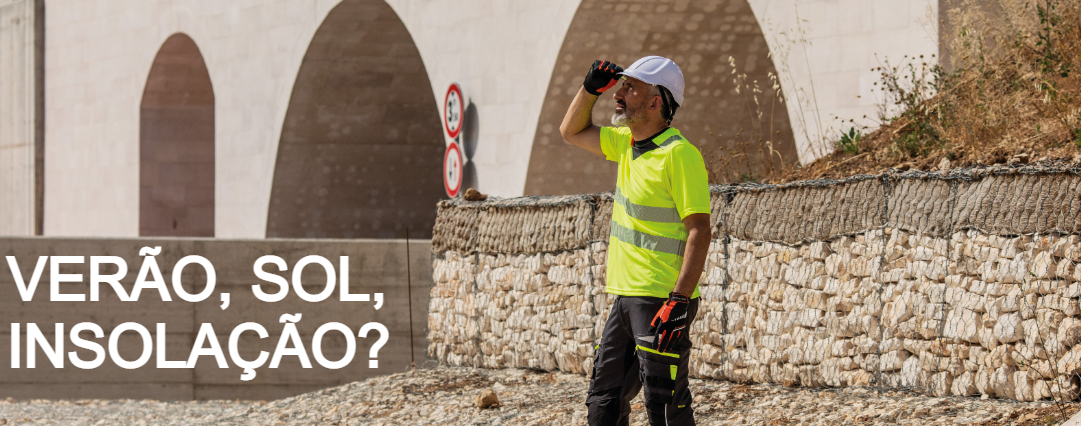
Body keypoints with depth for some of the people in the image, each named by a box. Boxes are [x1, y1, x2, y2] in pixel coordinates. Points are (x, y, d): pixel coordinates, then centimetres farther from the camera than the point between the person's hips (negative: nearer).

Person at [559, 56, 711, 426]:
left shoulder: (679, 154, -15)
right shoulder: (627, 143, 12)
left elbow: (699, 231, -19)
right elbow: (573, 131, 29)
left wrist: (680, 301, -26)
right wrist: (590, 88, 11)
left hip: (663, 299, -9)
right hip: (627, 298, 9)